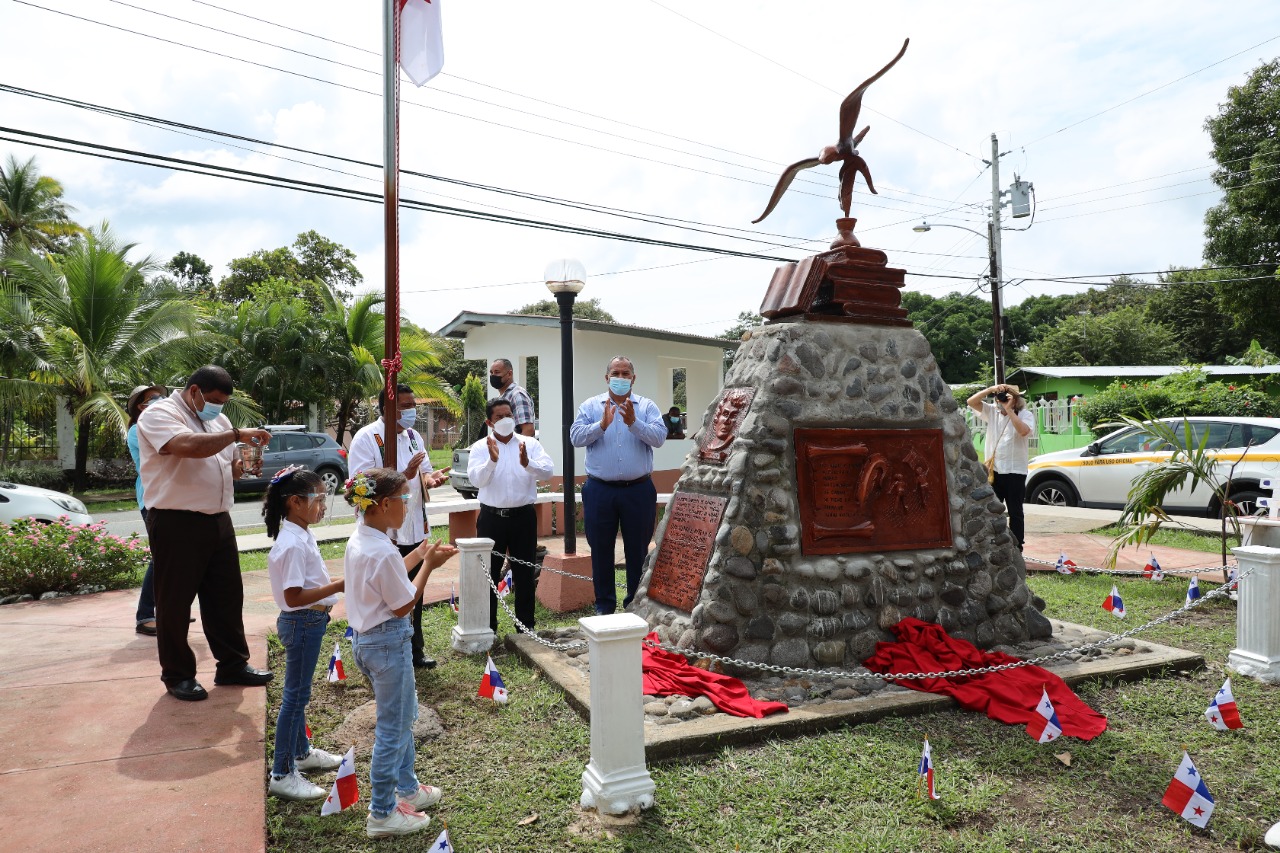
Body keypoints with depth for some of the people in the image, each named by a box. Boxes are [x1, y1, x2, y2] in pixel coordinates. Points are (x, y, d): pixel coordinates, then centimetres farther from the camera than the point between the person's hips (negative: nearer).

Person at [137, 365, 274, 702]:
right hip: (177, 524, -7)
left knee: (226, 597, 12)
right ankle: (177, 676, 18)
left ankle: (233, 665, 24)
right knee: (175, 602, 5)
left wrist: (244, 465, 0)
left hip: (218, 521, 7)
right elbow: (190, 446, -29)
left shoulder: (217, 419, 16)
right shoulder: (159, 415, -9)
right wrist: (237, 434, -21)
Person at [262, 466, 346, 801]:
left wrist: (334, 585, 7)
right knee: (295, 696, 0)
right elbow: (293, 596, -27)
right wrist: (337, 587, -28)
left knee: (298, 692, 23)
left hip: (310, 621, 10)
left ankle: (302, 752, 40)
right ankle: (282, 775, 10)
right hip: (302, 622, -10)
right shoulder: (293, 544, -24)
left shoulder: (303, 535, 6)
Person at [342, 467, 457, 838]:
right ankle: (382, 814, 19)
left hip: (365, 638, 10)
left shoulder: (358, 541, 3)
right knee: (393, 728, 5)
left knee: (403, 715, 24)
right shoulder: (383, 552, -25)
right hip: (388, 643, -10)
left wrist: (419, 554, 8)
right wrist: (428, 566, -13)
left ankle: (408, 788, 40)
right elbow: (403, 606, -17)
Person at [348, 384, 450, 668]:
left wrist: (431, 477, -10)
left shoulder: (413, 436, 9)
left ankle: (415, 650, 33)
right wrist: (404, 476, -30)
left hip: (414, 530, 7)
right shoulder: (366, 438, -15)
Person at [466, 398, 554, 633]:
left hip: (524, 516, 1)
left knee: (525, 572, 10)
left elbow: (548, 471, -12)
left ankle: (526, 625, 23)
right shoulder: (480, 447, 0)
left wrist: (527, 463, -32)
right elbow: (476, 479, -15)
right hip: (492, 517, -1)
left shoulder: (530, 444, 2)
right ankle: (488, 627, 20)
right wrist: (492, 460, -32)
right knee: (489, 573, 7)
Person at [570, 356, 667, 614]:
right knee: (601, 549, 8)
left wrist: (634, 423, -25)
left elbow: (659, 437, -10)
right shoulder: (590, 406, 6)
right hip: (600, 490, 1)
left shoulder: (647, 406, 5)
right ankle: (604, 604, 22)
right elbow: (576, 437, -7)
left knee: (638, 549, 8)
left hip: (638, 489, 0)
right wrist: (602, 425, -22)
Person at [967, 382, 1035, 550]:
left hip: (1014, 471, -4)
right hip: (993, 470, 4)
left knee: (1015, 512, 4)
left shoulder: (1025, 415, -6)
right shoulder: (992, 412, 6)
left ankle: (1016, 548, 11)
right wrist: (990, 389, -14)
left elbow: (1024, 431, -26)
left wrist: (1009, 410, -22)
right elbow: (971, 401, -3)